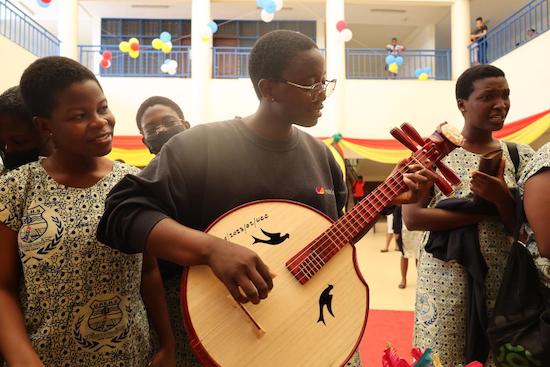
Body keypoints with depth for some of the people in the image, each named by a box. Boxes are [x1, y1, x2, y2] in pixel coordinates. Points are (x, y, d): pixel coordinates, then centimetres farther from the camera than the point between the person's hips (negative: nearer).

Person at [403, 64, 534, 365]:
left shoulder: (520, 156, 4)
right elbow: (412, 218, -12)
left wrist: (500, 198, -18)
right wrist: (483, 210, -14)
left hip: (502, 279, 3)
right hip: (444, 279, -3)